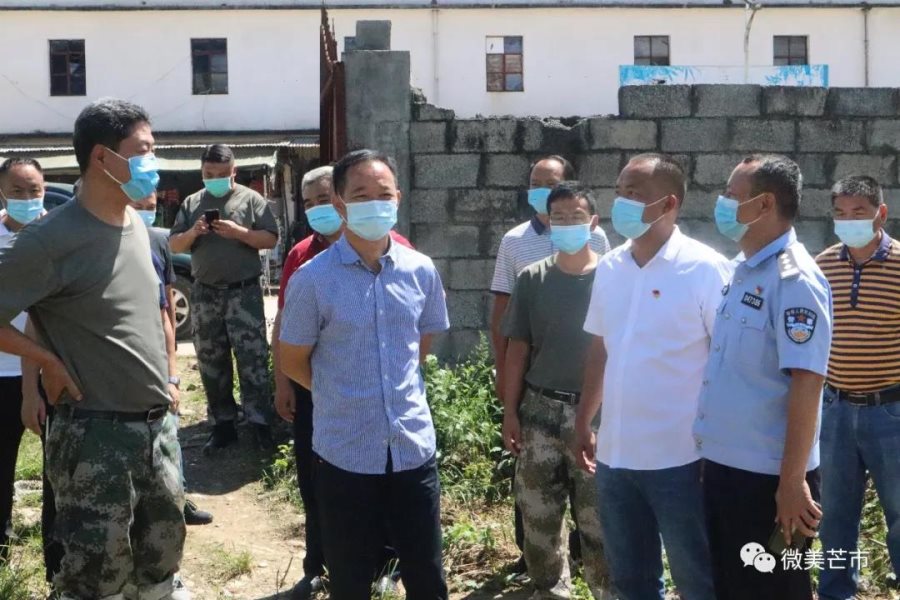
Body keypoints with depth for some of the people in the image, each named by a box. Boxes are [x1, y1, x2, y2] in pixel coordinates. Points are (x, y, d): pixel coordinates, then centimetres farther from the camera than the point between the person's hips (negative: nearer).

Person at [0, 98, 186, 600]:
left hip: (158, 423, 7)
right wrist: (49, 362, -13)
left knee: (163, 558, 20)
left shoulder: (136, 225, 7)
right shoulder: (55, 239, -18)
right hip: (97, 432, -7)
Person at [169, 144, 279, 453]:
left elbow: (270, 239, -4)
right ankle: (222, 424, 18)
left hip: (244, 292, -4)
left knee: (253, 360, -6)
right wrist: (192, 233, -11)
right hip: (205, 294, 4)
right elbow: (174, 245, 10)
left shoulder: (251, 199, 1)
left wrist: (238, 232, -18)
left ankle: (260, 424, 0)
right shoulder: (192, 203, 11)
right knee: (211, 363, 8)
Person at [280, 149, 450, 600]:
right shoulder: (312, 279, -11)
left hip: (413, 446, 3)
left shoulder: (421, 271, 0)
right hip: (345, 452, -2)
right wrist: (342, 395, 6)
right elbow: (292, 362, 0)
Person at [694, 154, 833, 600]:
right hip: (724, 466, 8)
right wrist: (714, 459, 16)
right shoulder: (744, 272, 9)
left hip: (767, 477, -8)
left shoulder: (793, 279, -17)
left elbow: (806, 383, -22)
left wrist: (793, 481, -23)